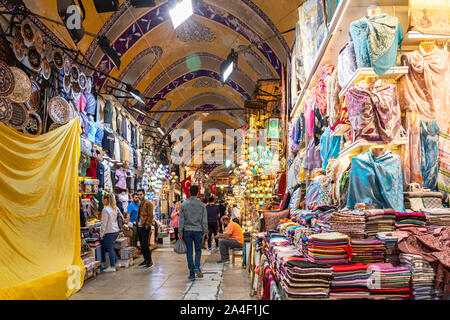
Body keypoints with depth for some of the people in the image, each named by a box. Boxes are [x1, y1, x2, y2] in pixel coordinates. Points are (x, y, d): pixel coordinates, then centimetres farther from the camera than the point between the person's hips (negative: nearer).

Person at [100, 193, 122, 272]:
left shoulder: (105, 210, -15)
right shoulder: (115, 208, 7)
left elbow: (104, 224, -14)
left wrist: (101, 234, -9)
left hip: (109, 232, -8)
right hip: (116, 231, 8)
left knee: (110, 249, 1)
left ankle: (112, 267, 6)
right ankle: (116, 261, 21)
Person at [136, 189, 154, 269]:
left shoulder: (148, 203, -10)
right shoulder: (140, 203, 17)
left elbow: (150, 216, -15)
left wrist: (147, 225, -19)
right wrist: (137, 223, 13)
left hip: (145, 227, -9)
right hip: (139, 227, 9)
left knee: (145, 245, -7)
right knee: (142, 245, 12)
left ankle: (150, 262, 0)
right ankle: (145, 260, 22)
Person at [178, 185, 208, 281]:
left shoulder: (184, 204, 0)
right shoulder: (202, 205, -1)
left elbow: (181, 219, -1)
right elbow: (204, 220, -1)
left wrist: (180, 232, 2)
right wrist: (205, 232, 5)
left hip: (187, 231, 1)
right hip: (198, 230, 0)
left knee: (189, 252, 5)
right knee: (198, 250, 15)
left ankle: (192, 274, 7)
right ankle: (197, 266, -7)